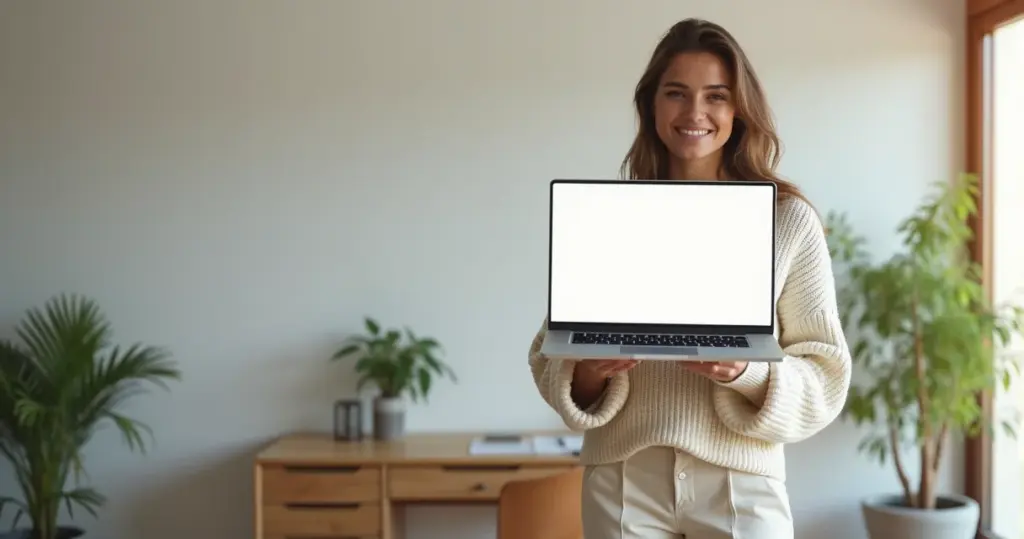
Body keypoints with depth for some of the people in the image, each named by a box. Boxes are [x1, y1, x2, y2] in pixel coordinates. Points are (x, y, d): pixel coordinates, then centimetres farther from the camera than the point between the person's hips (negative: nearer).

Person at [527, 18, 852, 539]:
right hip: (622, 481, 1)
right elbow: (550, 357, 4)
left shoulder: (790, 219, -2)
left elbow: (825, 375, -1)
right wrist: (589, 373, -16)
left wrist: (745, 373, -19)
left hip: (740, 484, -1)